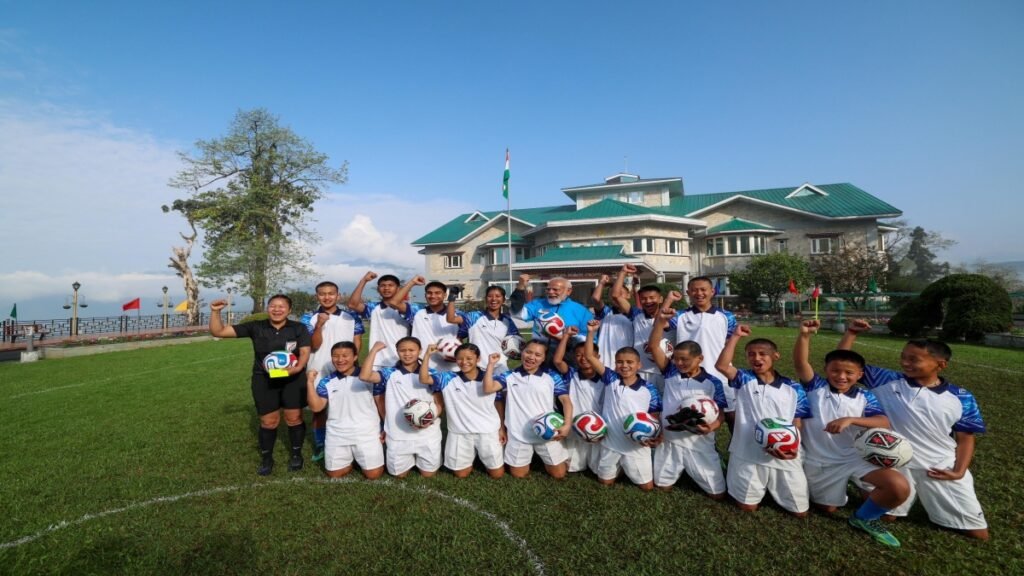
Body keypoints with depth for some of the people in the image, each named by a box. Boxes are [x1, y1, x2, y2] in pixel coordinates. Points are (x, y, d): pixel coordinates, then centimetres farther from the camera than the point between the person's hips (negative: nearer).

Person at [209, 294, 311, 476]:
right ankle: (266, 458, 27)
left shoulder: (298, 328, -5)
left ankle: (296, 454, 25)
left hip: (293, 379, -1)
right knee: (268, 421, 7)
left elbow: (305, 352, -9)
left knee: (294, 418, 5)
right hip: (264, 381, 1)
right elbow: (218, 332, -3)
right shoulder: (255, 327, -4)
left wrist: (298, 367, -29)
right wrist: (215, 312, -19)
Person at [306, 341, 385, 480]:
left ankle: (359, 458, 29)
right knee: (334, 474, 10)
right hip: (337, 434, 3)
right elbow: (316, 407, -5)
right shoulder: (327, 382, 2)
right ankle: (351, 458, 38)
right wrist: (310, 383, -13)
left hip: (367, 432, -2)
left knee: (374, 474, -2)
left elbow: (381, 402, 0)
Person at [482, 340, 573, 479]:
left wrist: (567, 425, -20)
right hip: (519, 435, 1)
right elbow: (488, 388, -13)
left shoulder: (552, 376, -2)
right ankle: (531, 456, 41)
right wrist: (491, 364, -17)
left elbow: (566, 400, -7)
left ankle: (542, 457, 37)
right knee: (518, 475, 12)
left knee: (559, 474, 9)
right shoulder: (510, 376, -1)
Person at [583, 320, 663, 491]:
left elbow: (655, 417, -1)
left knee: (647, 486, 10)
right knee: (605, 481, 17)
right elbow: (590, 356, -11)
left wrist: (654, 437, -19)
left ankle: (628, 469, 38)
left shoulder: (649, 389, -9)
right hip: (610, 443, 2)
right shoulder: (611, 379, -6)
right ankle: (620, 469, 46)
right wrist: (591, 332, -20)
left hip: (636, 446, -2)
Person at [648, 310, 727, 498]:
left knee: (717, 494, 5)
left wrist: (712, 426, -28)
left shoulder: (713, 383, -7)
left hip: (699, 443, -2)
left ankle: (693, 473, 34)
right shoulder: (671, 373, -4)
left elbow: (721, 413, -5)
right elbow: (653, 346, -13)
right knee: (662, 485, 15)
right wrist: (660, 321, -26)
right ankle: (681, 471, 44)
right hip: (669, 440, 2)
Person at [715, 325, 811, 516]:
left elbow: (798, 423, 2)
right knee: (747, 506, 12)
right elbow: (722, 365, -22)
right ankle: (760, 488, 42)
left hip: (783, 457, 1)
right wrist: (735, 337, -21)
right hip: (748, 455, -1)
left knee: (800, 511, 10)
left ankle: (773, 490, 38)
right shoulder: (744, 380, -2)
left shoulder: (793, 389, 1)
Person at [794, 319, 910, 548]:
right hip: (819, 463, 0)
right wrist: (804, 335, -40)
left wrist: (850, 420, -35)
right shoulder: (816, 388, -8)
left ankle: (863, 518, 5)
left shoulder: (865, 397, -4)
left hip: (856, 458, 1)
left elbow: (884, 423, -19)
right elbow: (800, 363, -24)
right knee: (828, 508, 13)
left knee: (900, 487, -23)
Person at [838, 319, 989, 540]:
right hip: (896, 466, 0)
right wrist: (851, 333, -19)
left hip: (943, 470, 1)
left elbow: (965, 438, 1)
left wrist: (959, 471, -10)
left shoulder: (961, 398, -6)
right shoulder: (887, 382, -9)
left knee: (978, 533, 9)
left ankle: (928, 499, 33)